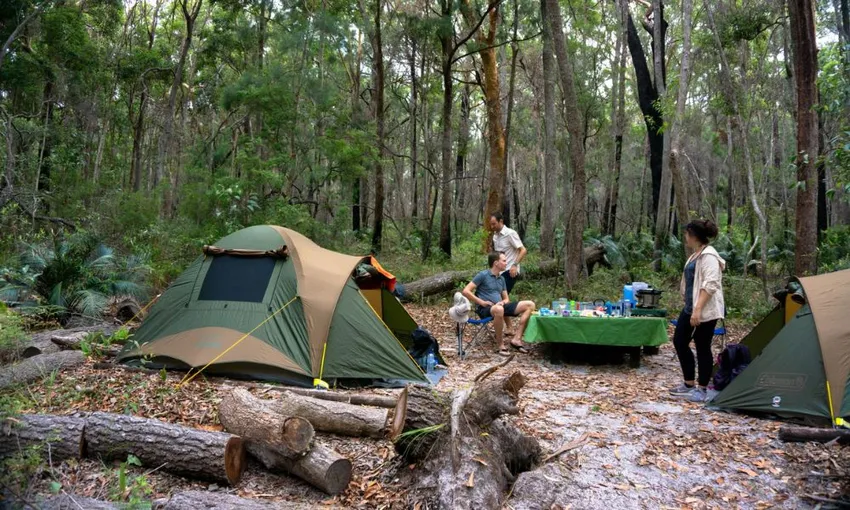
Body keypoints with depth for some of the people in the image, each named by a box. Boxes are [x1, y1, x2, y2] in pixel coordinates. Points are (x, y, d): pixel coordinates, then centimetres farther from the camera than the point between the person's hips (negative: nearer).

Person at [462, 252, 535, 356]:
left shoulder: (501, 278, 19)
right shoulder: (483, 275, -3)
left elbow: (506, 299, 23)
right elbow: (466, 291, -8)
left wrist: (503, 302, -2)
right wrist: (482, 302, -12)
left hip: (500, 307, 7)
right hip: (485, 309, -7)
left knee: (530, 305, -8)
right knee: (498, 309, -44)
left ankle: (516, 339, -12)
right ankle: (501, 345, -25)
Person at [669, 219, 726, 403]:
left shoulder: (709, 256, -17)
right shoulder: (697, 255, 15)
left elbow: (710, 285, -24)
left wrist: (698, 309, -27)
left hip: (705, 311, -11)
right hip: (690, 308, 11)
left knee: (702, 348, 0)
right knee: (679, 342, 12)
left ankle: (701, 389, 12)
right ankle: (689, 384, 23)